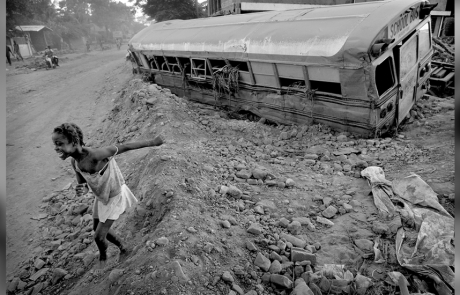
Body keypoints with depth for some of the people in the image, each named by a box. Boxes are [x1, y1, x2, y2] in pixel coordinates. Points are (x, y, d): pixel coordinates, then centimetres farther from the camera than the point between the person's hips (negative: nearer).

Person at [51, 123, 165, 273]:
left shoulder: (96, 155, -39)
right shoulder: (74, 161, -14)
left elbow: (125, 147, -30)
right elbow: (83, 185, -2)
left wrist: (153, 142, -21)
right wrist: (81, 190, -28)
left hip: (115, 197, -7)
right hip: (100, 197, 8)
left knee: (99, 236, 2)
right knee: (97, 228, 22)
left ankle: (103, 257, 37)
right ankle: (124, 248, 46)